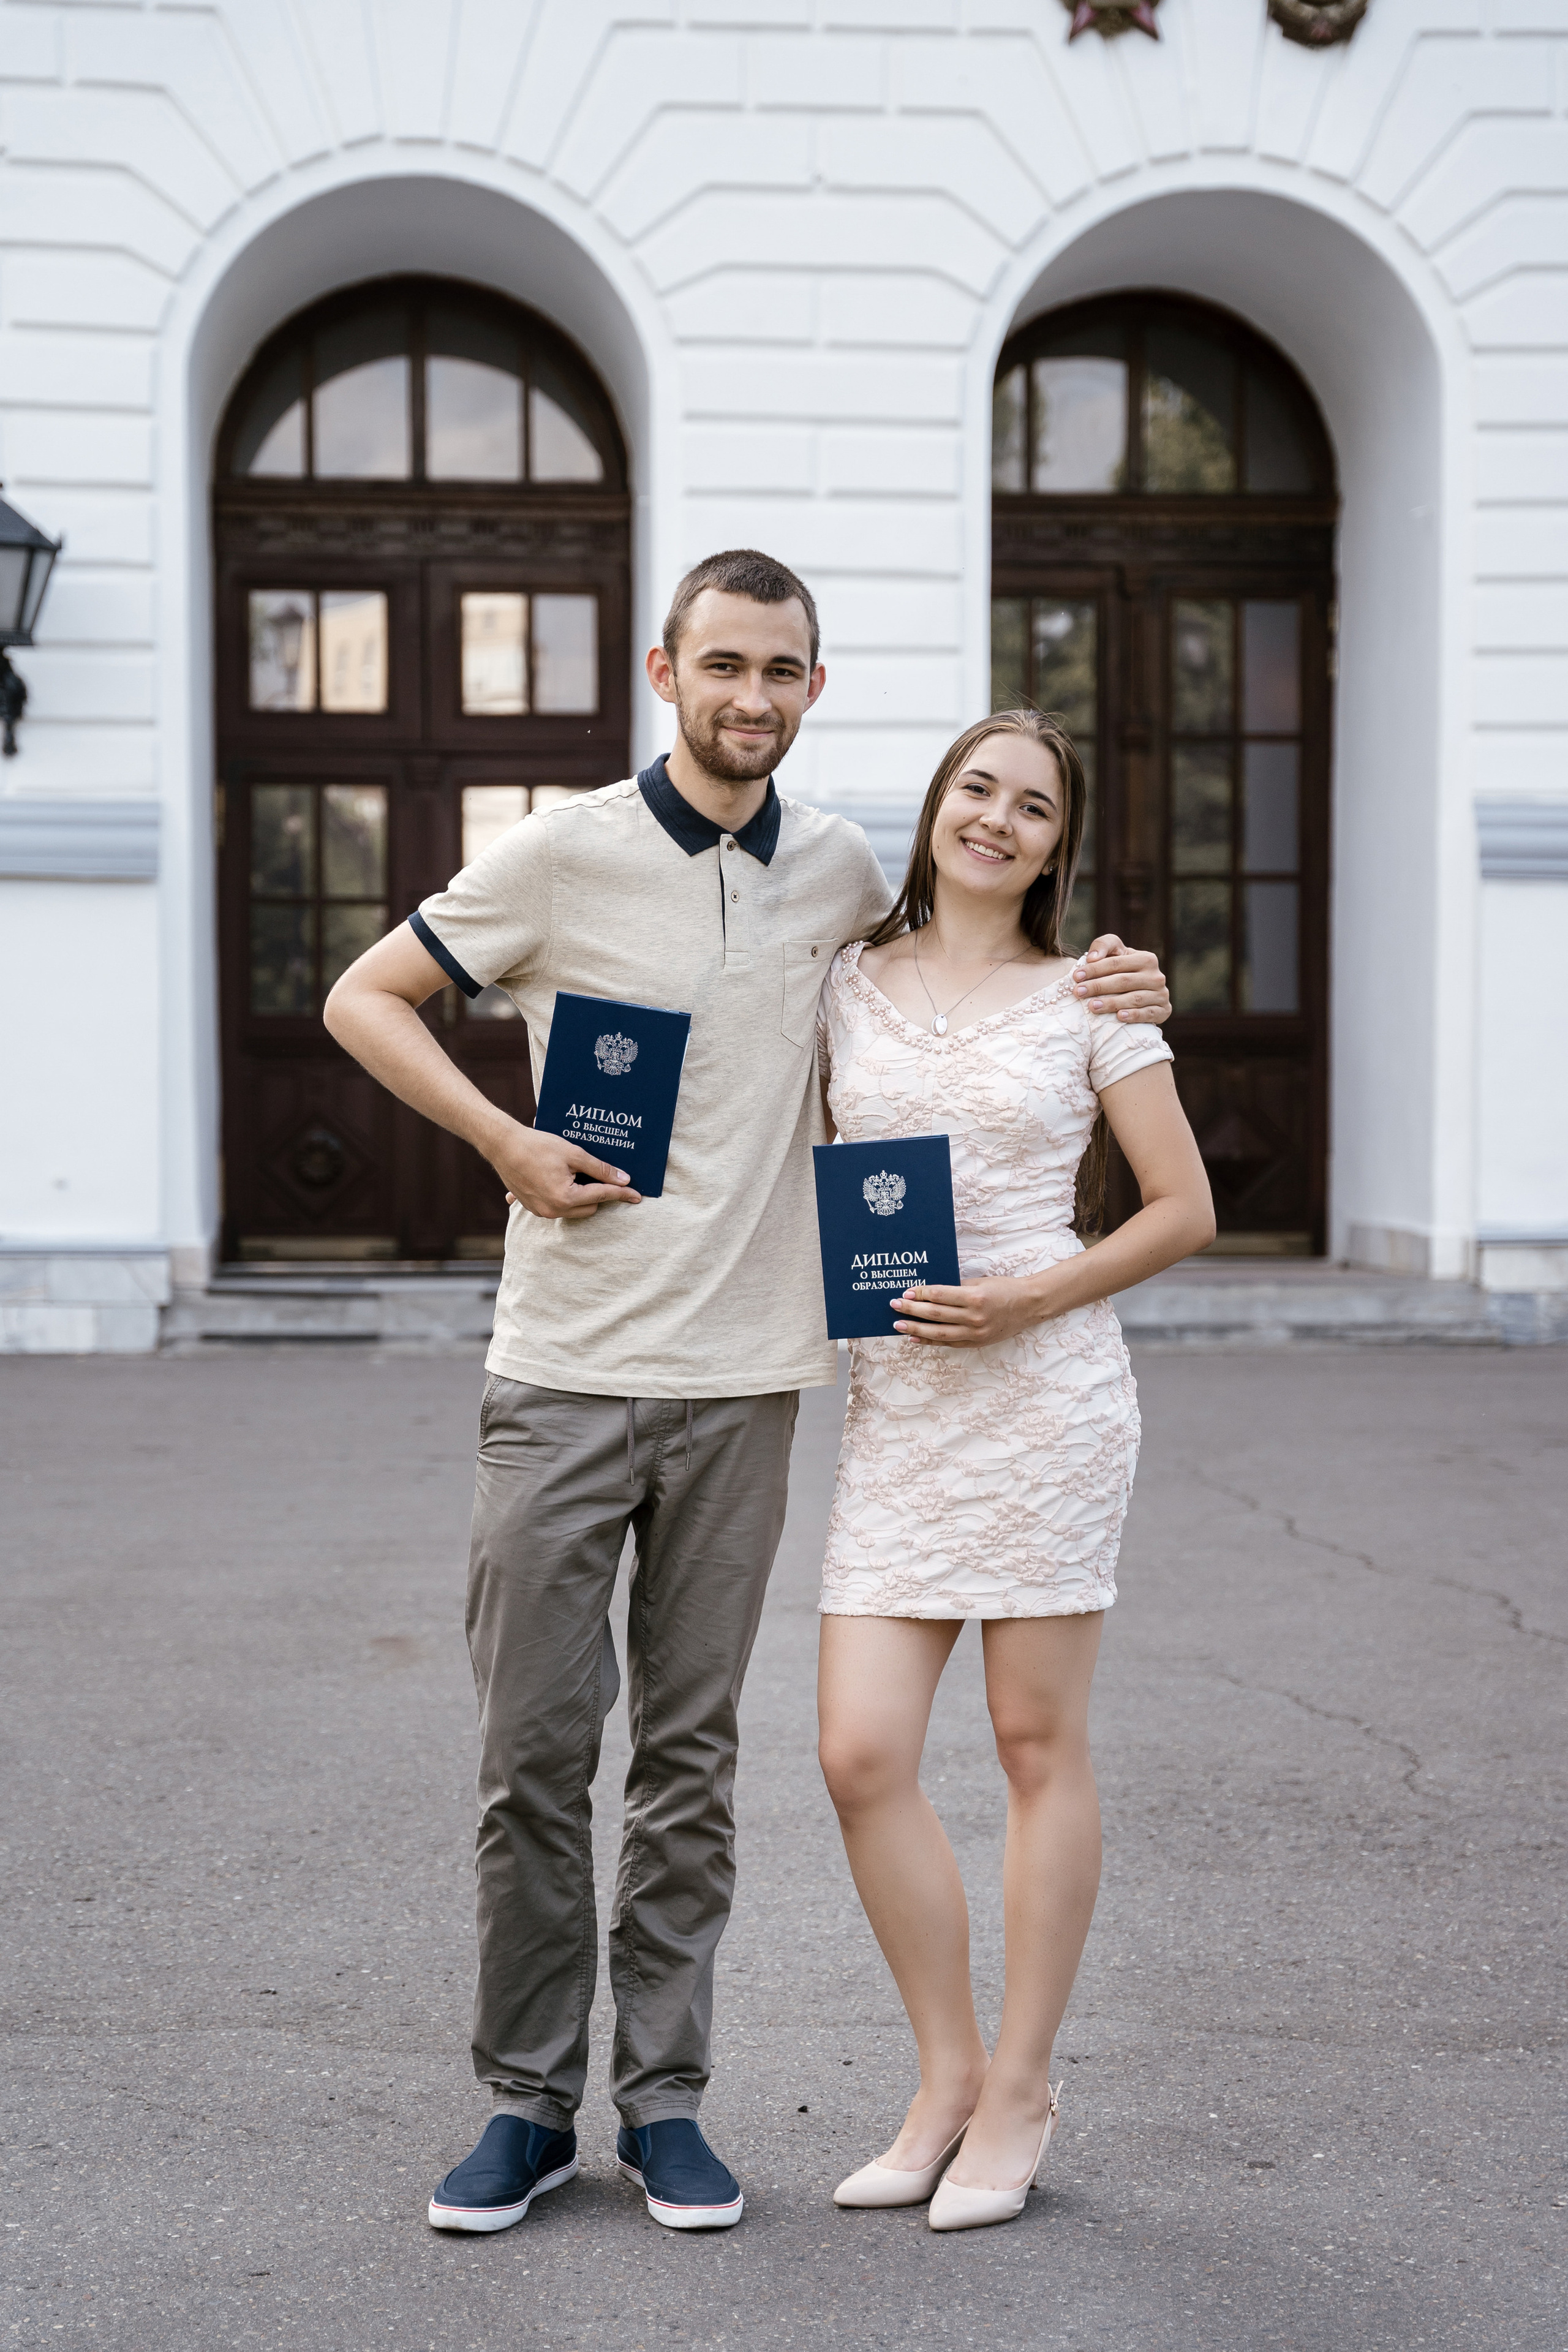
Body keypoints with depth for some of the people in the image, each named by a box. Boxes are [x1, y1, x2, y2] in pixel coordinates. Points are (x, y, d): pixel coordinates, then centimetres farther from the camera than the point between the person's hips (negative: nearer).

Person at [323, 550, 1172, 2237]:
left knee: (690, 1756, 8)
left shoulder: (837, 869, 8)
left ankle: (663, 2097, 18)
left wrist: (1107, 987, 10)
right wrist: (506, 1141, -9)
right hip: (561, 1376, -2)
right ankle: (529, 2101, 14)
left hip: (742, 1383, 3)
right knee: (534, 1751, 1)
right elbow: (364, 998, 4)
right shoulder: (565, 853, -3)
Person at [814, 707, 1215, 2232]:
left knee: (1037, 1745, 4)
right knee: (861, 1756, -4)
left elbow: (1184, 1209, 2)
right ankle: (948, 2073, 15)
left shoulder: (1087, 999, 2)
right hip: (892, 1404, 3)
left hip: (1047, 1387, -3)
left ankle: (1019, 2093, 17)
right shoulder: (848, 984, 11)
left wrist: (1030, 1299, -11)